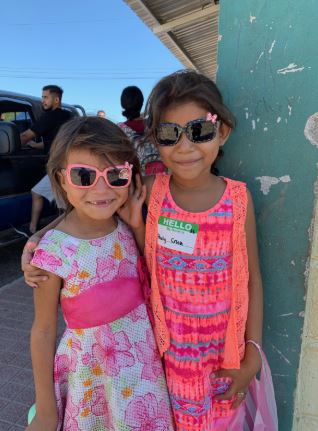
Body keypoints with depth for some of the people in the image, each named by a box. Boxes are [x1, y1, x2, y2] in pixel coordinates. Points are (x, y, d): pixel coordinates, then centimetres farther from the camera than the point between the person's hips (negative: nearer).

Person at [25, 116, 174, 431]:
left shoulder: (125, 228, -10)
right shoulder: (54, 252, -22)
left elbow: (148, 283, 1)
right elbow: (43, 331, -11)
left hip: (146, 357, 4)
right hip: (93, 369, -4)